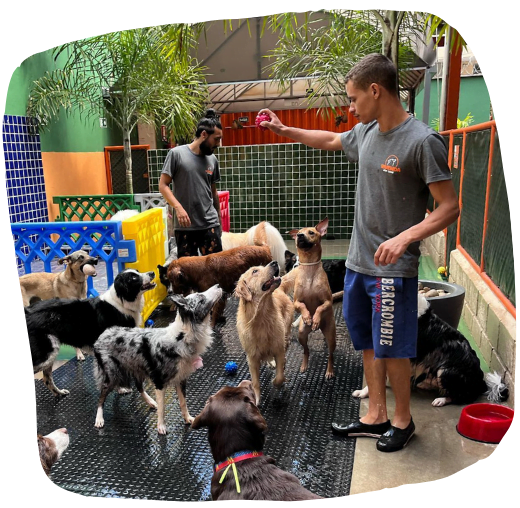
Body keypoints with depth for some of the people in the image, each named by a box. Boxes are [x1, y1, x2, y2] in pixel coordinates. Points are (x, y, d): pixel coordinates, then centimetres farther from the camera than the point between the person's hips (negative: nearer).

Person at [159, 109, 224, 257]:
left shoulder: (213, 160, 9)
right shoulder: (177, 153, -3)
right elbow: (163, 185, -5)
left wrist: (219, 218, 22)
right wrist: (178, 207, -19)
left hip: (210, 225, 3)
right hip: (184, 226, -3)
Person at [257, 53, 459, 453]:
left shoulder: (423, 141, -16)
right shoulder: (366, 133, 6)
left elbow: (450, 207, -16)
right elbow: (331, 140, 27)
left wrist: (405, 236, -29)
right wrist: (284, 130, 26)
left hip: (393, 269, -7)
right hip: (358, 262, 8)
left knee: (392, 349, 5)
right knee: (369, 344, 16)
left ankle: (403, 420, 29)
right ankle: (376, 416, 33)